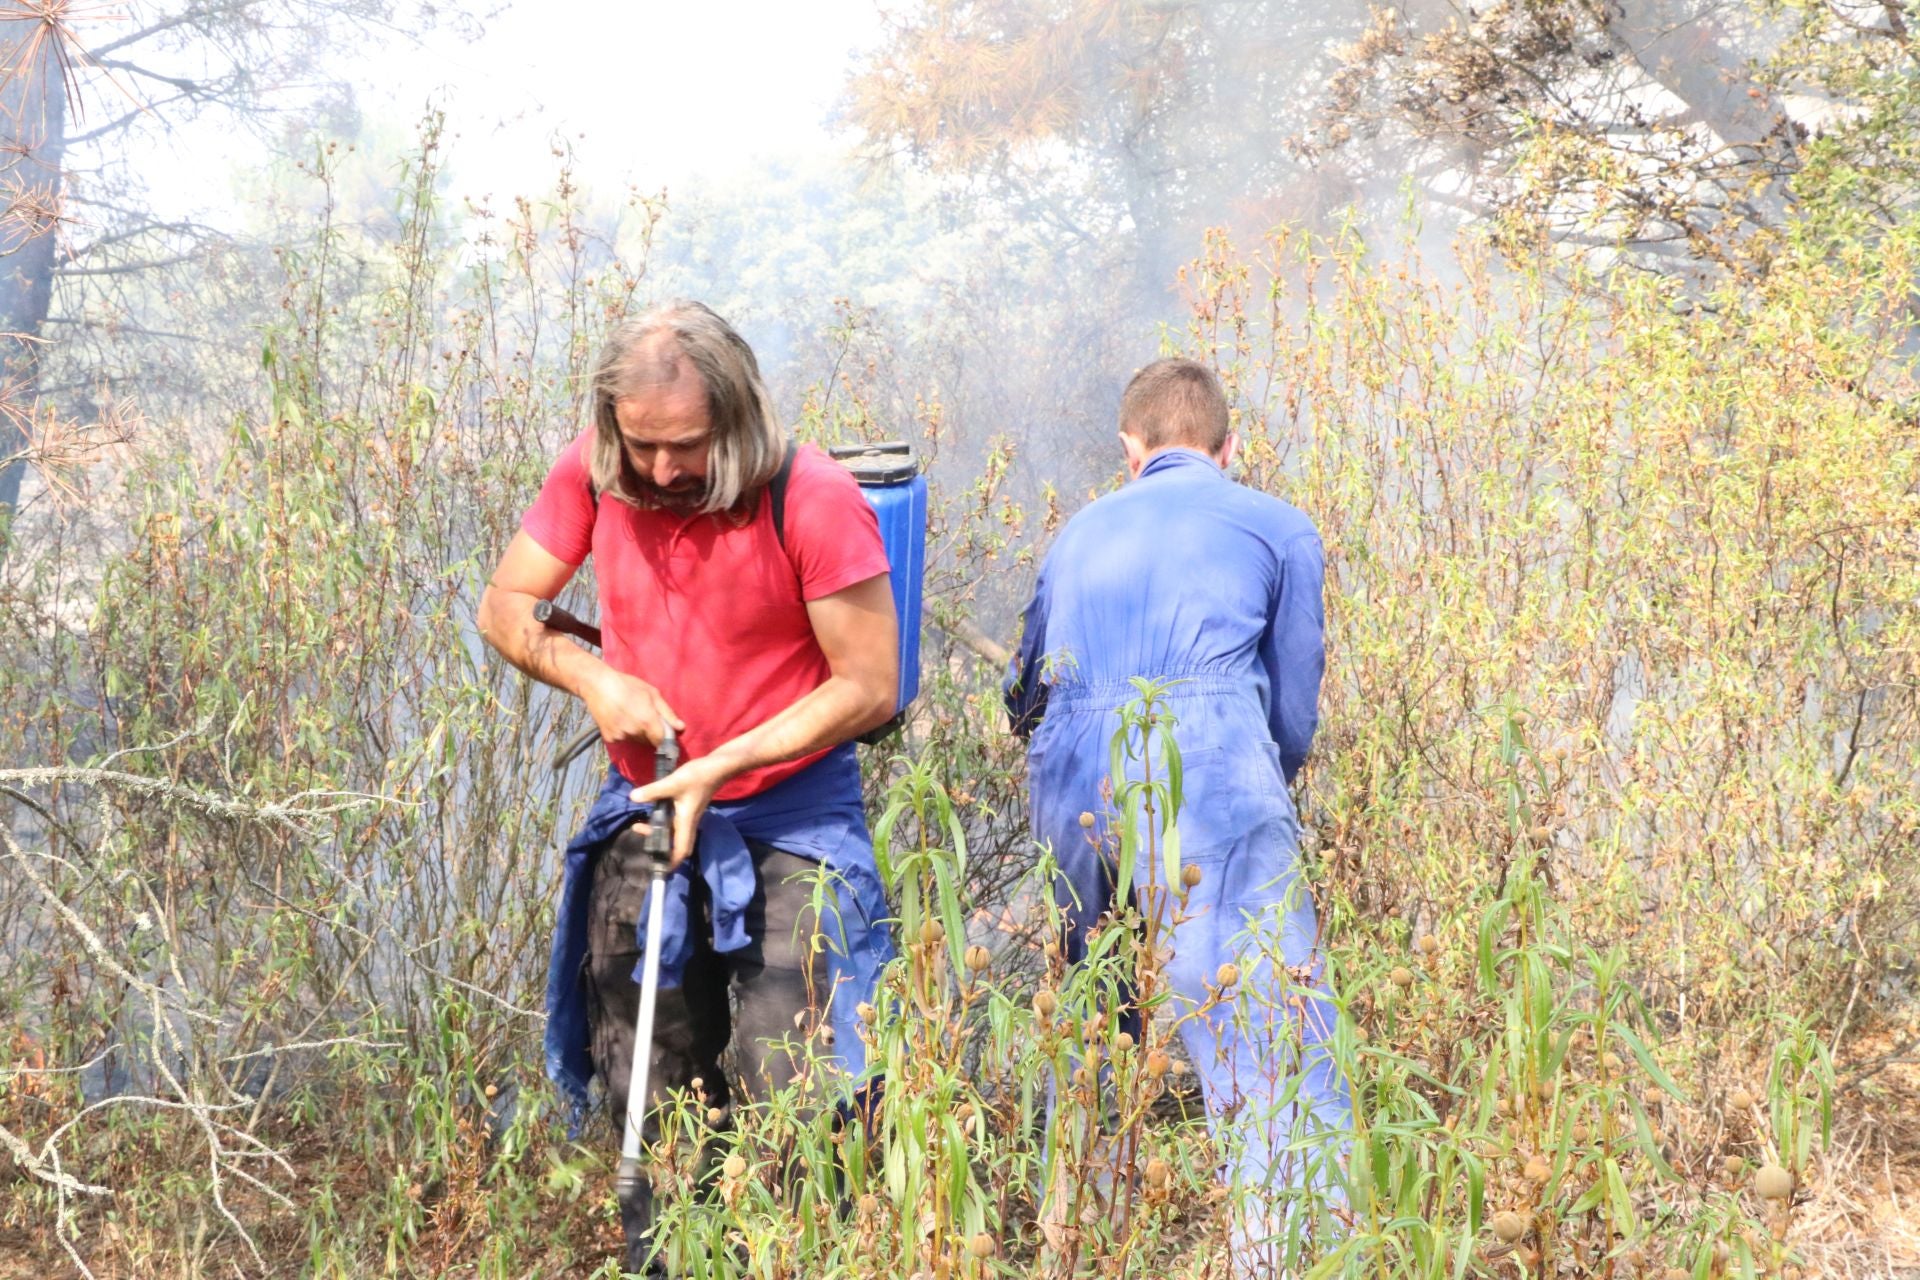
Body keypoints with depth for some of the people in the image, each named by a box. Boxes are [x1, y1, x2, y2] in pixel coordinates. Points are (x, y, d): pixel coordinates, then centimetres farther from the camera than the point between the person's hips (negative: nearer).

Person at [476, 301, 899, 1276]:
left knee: (787, 1098, -10)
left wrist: (717, 770, -19)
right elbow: (504, 607, 4)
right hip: (644, 813, 5)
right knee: (650, 1102, 12)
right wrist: (592, 678, -15)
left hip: (790, 819, -4)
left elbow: (868, 686, -16)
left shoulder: (813, 499, -19)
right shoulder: (592, 474, -6)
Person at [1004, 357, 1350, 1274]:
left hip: (1067, 783, 4)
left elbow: (1023, 701, 33)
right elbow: (1294, 722, 16)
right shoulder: (1278, 527, 18)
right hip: (1211, 767, -4)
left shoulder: (1079, 534, 28)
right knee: (1277, 1052, -8)